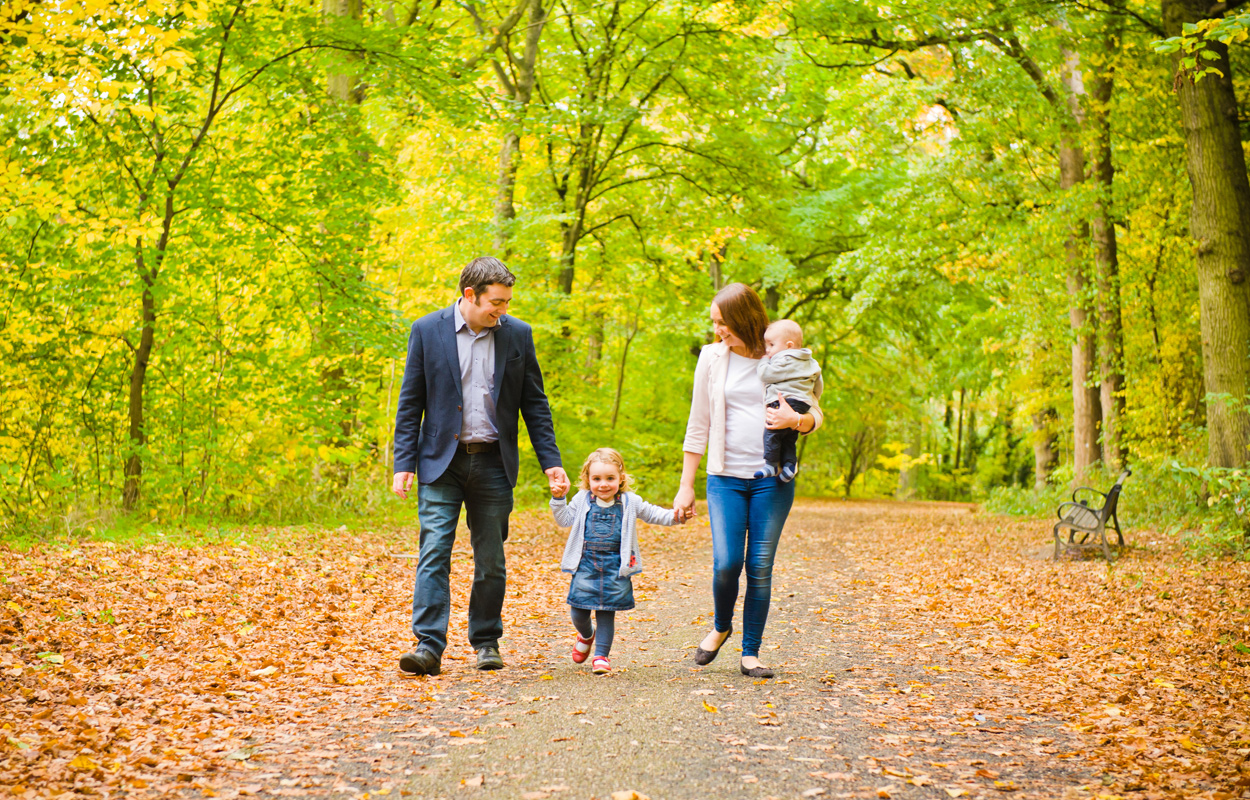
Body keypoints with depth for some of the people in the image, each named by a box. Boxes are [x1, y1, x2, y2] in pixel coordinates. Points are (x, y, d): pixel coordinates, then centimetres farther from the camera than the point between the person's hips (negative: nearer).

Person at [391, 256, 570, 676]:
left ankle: (486, 642, 21)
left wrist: (551, 462, 1)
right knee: (434, 553, -9)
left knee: (491, 561, 7)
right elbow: (410, 403, 1)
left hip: (493, 464, 2)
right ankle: (428, 646, -10)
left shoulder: (518, 334, 4)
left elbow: (534, 403, 8)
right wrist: (404, 464, -5)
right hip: (441, 461, -2)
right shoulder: (427, 330, -1)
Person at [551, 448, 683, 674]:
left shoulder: (630, 502, 4)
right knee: (578, 611, 1)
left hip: (615, 567, -1)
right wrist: (558, 500, -4)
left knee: (606, 612, 1)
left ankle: (601, 655, 13)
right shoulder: (582, 501, 5)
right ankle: (586, 635, 35)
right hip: (586, 565, 1)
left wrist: (674, 516, -4)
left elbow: (653, 514, 11)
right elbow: (565, 520, 10)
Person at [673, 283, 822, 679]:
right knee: (726, 562, -11)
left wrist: (796, 419, -16)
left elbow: (815, 415, 9)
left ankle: (750, 652, 12)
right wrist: (686, 485, 8)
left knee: (760, 567, -1)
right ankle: (721, 626, 19)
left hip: (772, 478, 0)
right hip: (726, 477, 0)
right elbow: (698, 425, 9)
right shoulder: (712, 358, 5)